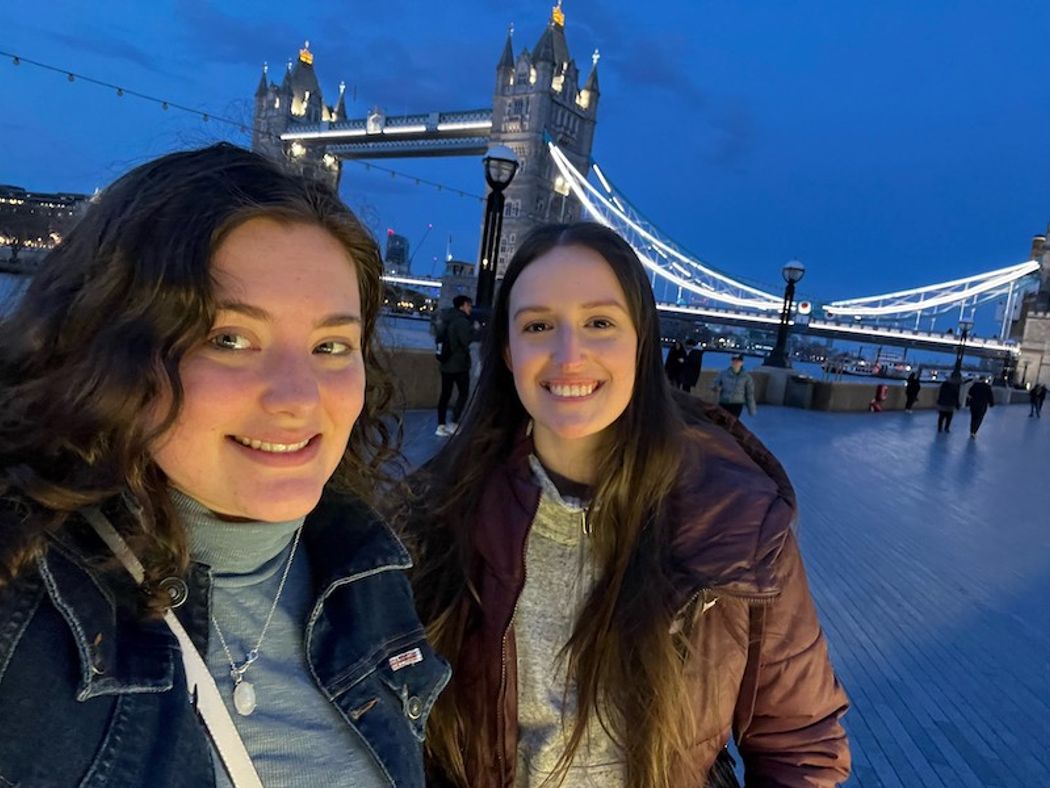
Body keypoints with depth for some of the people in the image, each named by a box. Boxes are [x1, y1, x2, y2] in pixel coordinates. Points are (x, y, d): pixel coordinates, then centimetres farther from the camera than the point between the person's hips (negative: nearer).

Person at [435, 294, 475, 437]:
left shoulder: (447, 320, 12)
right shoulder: (462, 321, -15)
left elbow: (440, 338, 19)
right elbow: (466, 340, -21)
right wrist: (473, 329, -8)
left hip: (445, 363, 7)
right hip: (459, 364, -7)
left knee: (445, 394, 8)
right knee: (463, 393, 5)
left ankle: (441, 426, 8)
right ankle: (454, 424, -1)